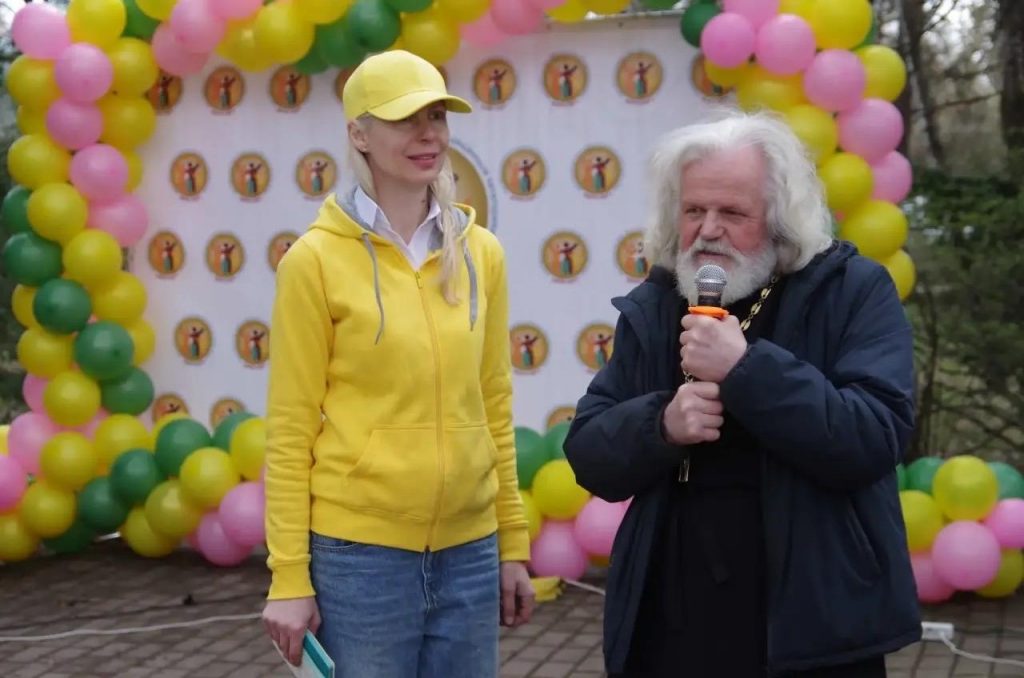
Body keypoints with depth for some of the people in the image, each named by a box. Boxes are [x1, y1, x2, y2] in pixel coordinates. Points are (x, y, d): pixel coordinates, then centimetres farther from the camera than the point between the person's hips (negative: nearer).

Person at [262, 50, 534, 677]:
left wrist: (514, 544, 10)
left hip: (469, 553, 4)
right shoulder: (316, 259, -7)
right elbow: (290, 430, -6)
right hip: (357, 552, -4)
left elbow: (494, 408, 10)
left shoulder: (482, 254, 5)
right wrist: (289, 577, -7)